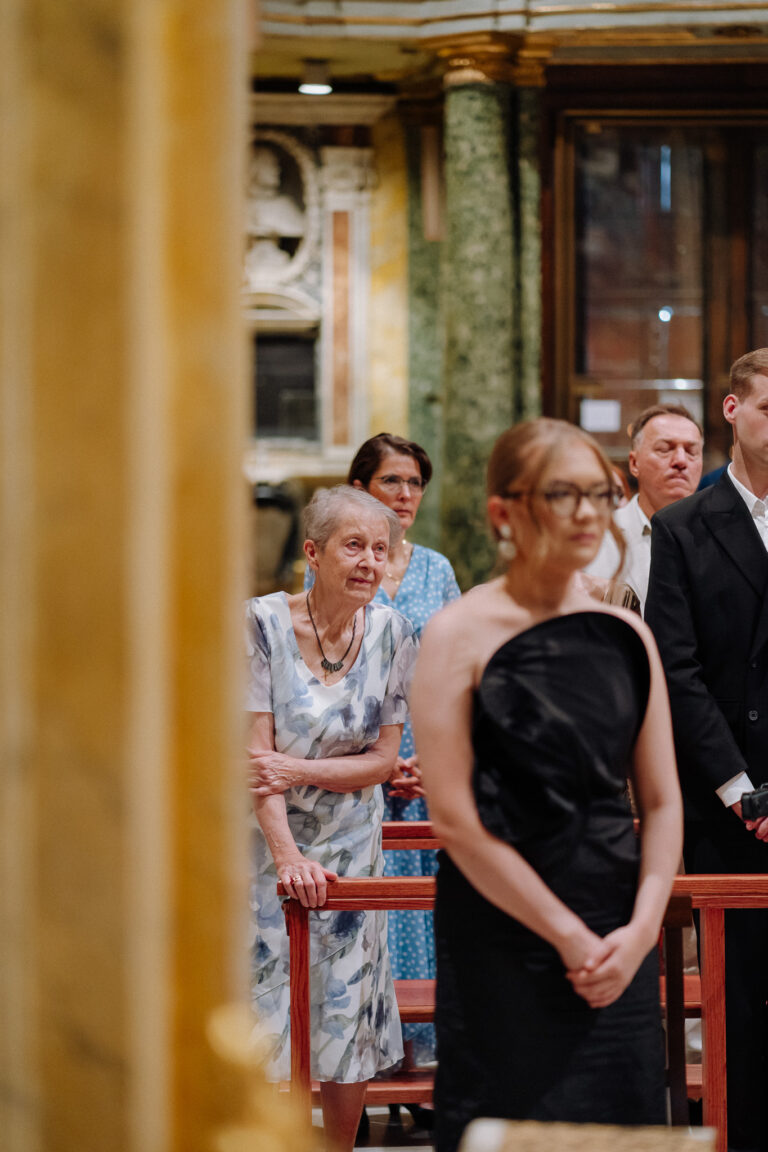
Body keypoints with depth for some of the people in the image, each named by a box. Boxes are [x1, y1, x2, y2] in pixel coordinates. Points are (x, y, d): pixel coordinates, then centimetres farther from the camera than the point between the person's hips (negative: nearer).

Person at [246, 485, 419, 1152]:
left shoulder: (391, 632, -3)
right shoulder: (264, 623, -13)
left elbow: (383, 759, 0)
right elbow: (255, 754, -16)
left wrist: (300, 771, -16)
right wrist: (286, 853, -25)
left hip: (352, 846, 3)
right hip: (268, 845, -3)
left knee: (351, 1016, 6)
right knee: (268, 1017, -5)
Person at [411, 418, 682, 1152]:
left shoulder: (625, 636, 8)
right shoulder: (460, 635, -6)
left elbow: (662, 802, 9)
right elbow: (454, 818, -12)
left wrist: (641, 928, -6)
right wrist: (570, 936, -12)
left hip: (618, 942, 4)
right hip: (501, 937, -4)